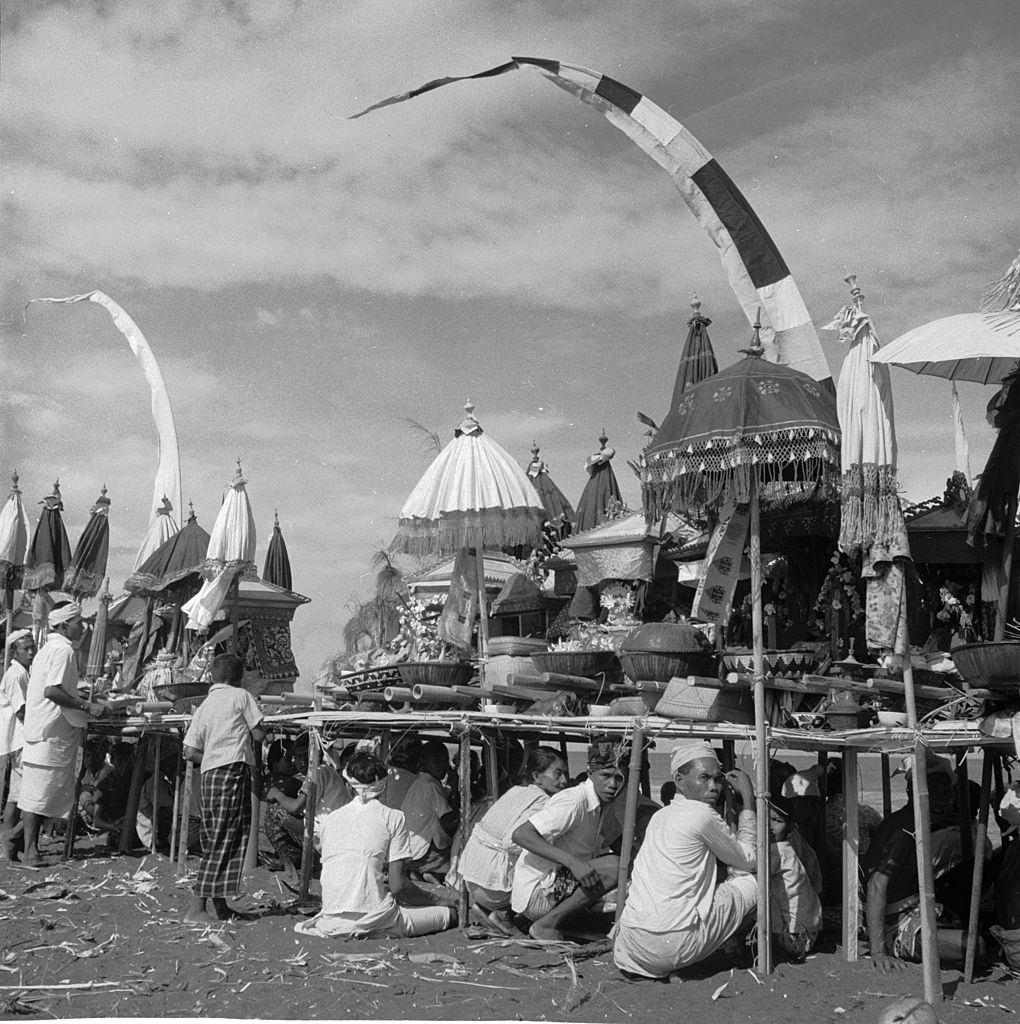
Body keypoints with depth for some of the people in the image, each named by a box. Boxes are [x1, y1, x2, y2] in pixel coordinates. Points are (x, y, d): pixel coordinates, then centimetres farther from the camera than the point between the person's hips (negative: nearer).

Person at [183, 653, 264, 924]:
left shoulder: (204, 706, 17)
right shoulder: (241, 696, 1)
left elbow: (190, 752, 9)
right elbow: (258, 733, -1)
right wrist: (258, 761, 15)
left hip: (210, 773, 7)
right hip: (234, 769, -7)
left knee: (216, 839, 12)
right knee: (224, 840, -7)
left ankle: (218, 905, 17)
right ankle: (196, 908, -9)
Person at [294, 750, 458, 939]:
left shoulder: (331, 818, 12)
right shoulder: (392, 817, -2)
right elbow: (397, 885, -7)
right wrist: (435, 899, 10)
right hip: (372, 920, -7)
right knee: (449, 914, 5)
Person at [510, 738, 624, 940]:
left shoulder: (601, 804, 9)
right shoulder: (573, 801, -18)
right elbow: (520, 834, -27)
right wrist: (572, 861, -34)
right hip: (535, 894, -9)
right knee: (613, 867, -22)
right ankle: (547, 924, -11)